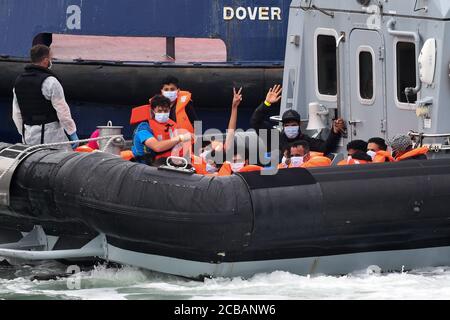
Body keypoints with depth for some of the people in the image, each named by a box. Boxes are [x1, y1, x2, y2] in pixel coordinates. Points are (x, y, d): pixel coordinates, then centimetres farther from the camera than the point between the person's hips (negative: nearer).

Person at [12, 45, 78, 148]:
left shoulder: (18, 81, 9)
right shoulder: (50, 82, -13)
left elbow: (16, 114, 14)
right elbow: (62, 111, -12)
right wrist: (72, 133, -3)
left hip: (29, 138, 7)